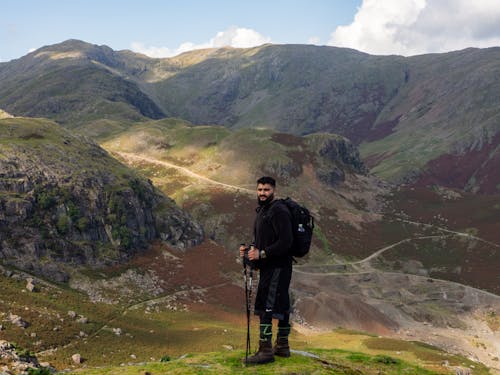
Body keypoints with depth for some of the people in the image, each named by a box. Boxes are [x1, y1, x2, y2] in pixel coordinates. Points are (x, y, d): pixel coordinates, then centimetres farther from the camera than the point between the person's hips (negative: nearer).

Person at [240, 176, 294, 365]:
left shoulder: (279, 211, -14)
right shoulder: (261, 211, 17)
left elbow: (285, 241, -22)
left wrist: (262, 253, -21)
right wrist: (249, 249, 5)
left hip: (277, 267, -10)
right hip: (268, 267, 10)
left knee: (265, 307, -11)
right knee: (281, 306, 15)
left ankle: (266, 350, -9)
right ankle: (282, 346, 24)